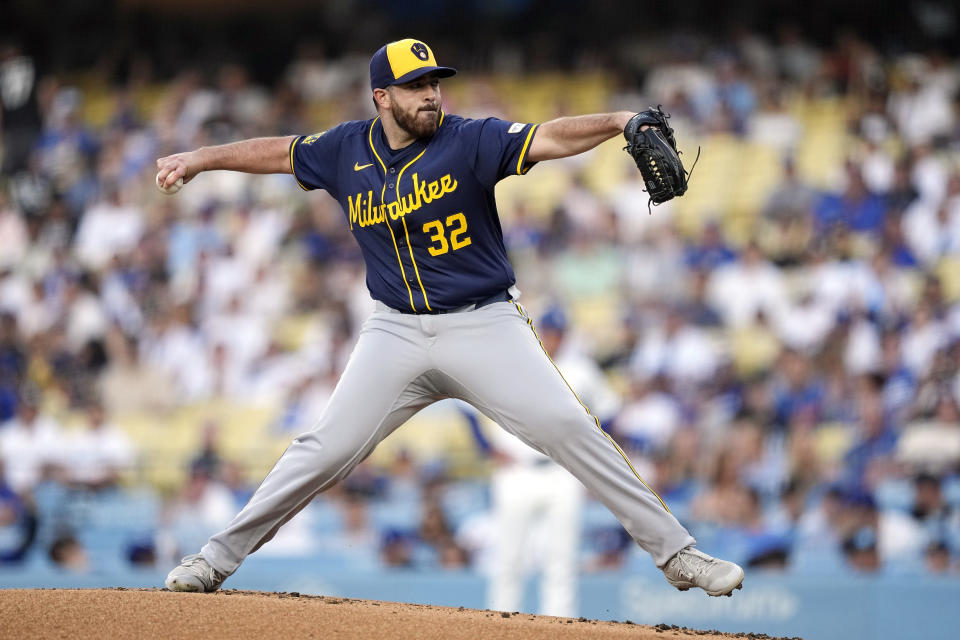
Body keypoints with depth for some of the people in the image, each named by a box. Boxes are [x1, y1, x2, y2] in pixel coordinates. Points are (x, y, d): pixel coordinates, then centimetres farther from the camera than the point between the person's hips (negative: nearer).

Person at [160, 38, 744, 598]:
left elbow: (548, 140, -25)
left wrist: (619, 122, -41)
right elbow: (280, 152, 19)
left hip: (486, 325, -2)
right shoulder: (348, 151, 1)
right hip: (397, 333, 2)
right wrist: (199, 159, 23)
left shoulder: (470, 142, -10)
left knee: (571, 429, -13)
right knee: (327, 449, -1)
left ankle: (675, 551, -7)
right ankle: (218, 558, 11)